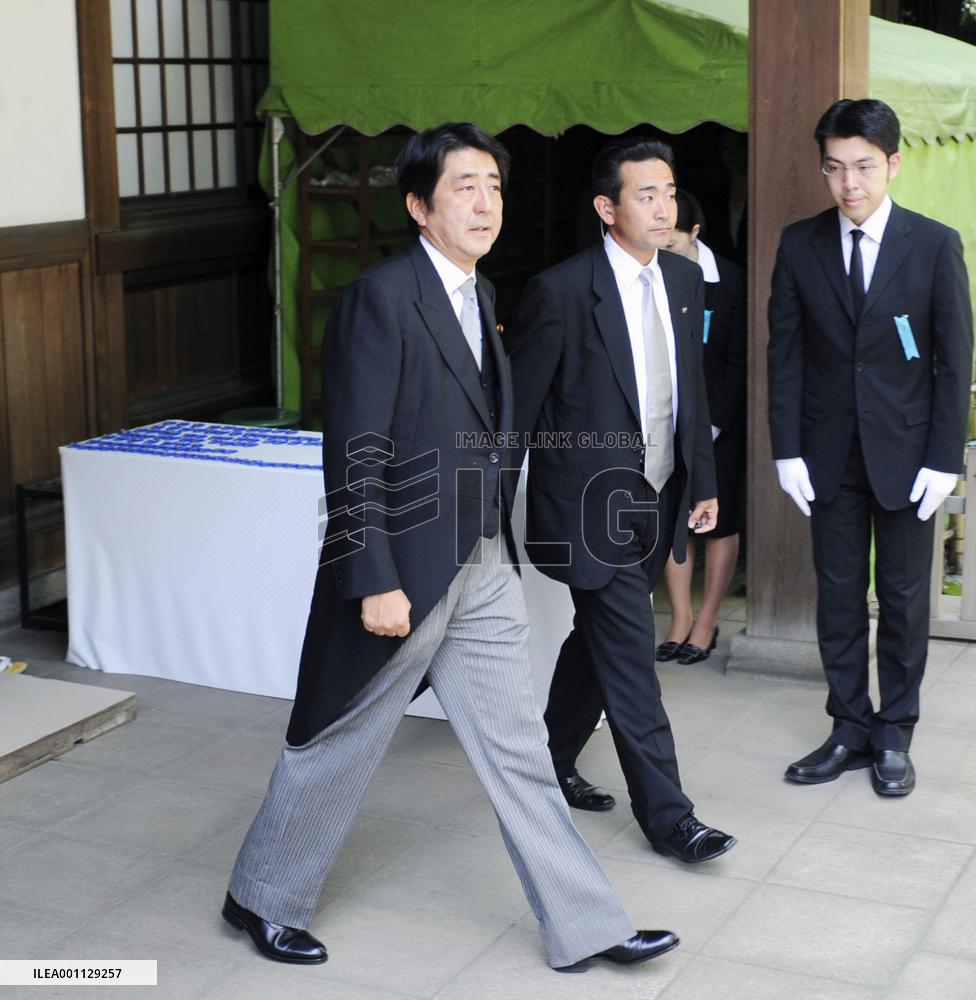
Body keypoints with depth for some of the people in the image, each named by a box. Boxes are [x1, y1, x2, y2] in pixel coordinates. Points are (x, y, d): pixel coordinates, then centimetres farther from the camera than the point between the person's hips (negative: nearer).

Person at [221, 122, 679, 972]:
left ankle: (584, 926, 19)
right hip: (403, 571, -7)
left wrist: (494, 534, 16)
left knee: (517, 750, 12)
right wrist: (375, 580, -21)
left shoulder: (479, 294, 11)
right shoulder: (382, 297, -16)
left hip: (483, 568, 8)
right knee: (339, 747, 9)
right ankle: (263, 898, 30)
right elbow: (356, 454, -19)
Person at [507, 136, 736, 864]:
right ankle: (667, 816, 5)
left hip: (656, 501, 7)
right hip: (591, 503, -7)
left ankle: (555, 761, 38)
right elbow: (519, 403, -11)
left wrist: (703, 481, 13)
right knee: (630, 660, -4)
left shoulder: (685, 280, 6)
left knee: (596, 640, 19)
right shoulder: (562, 290, -15)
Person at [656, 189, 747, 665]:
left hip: (718, 420, -2)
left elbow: (738, 362, -8)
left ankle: (707, 621, 15)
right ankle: (681, 619, 17)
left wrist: (711, 425, -13)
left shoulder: (730, 281, -10)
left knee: (720, 520, 5)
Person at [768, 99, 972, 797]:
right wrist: (788, 450, -3)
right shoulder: (800, 245, 0)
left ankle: (895, 736, 20)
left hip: (906, 453, -2)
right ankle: (850, 731, 20)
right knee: (839, 596, 8)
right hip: (830, 452, 2)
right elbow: (785, 353, 2)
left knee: (904, 597, 7)